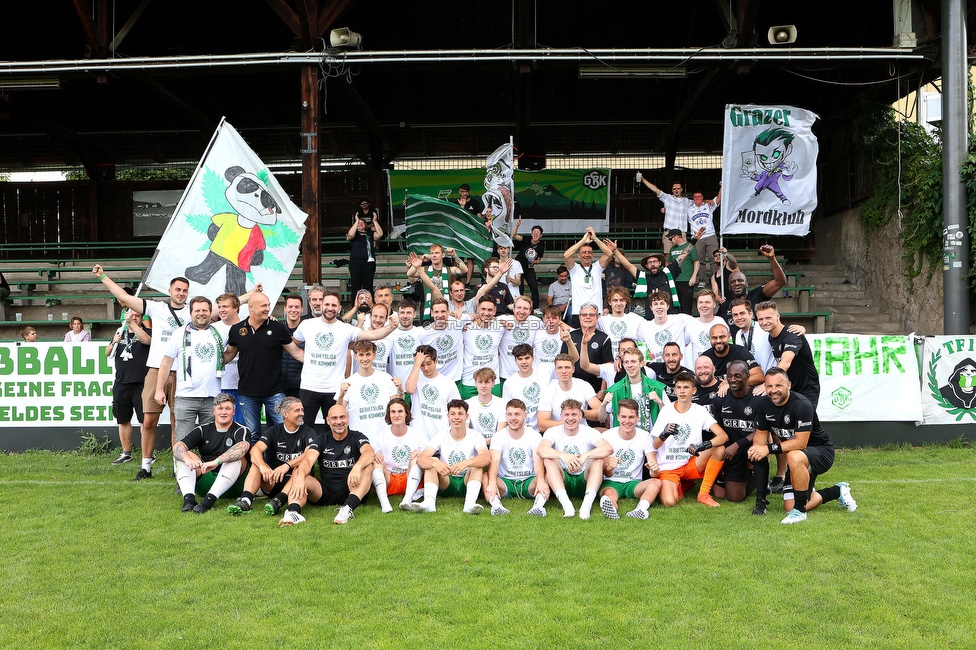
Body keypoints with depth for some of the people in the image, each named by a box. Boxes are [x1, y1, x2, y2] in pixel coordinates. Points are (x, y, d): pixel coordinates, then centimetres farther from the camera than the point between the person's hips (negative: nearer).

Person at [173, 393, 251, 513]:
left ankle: (209, 500, -43)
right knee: (185, 456, -13)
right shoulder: (203, 430, 9)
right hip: (205, 480, 3)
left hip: (231, 486, -3)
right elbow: (177, 446, -5)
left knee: (236, 458, -29)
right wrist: (188, 459, -29)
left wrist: (216, 461, -41)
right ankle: (188, 498, -35)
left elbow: (242, 447, -27)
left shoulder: (241, 431, -2)